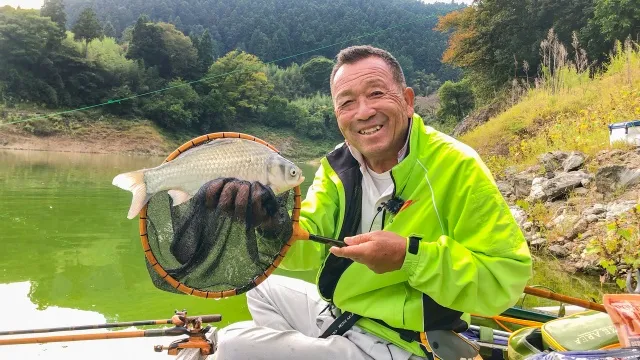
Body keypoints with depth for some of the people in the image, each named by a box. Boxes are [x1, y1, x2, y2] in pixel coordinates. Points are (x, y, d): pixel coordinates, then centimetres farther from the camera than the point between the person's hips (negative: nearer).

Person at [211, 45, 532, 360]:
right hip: (338, 315, 7)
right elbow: (308, 245, -11)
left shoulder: (457, 168, -22)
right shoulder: (337, 166, -1)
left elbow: (507, 277, -24)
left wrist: (410, 256, -33)